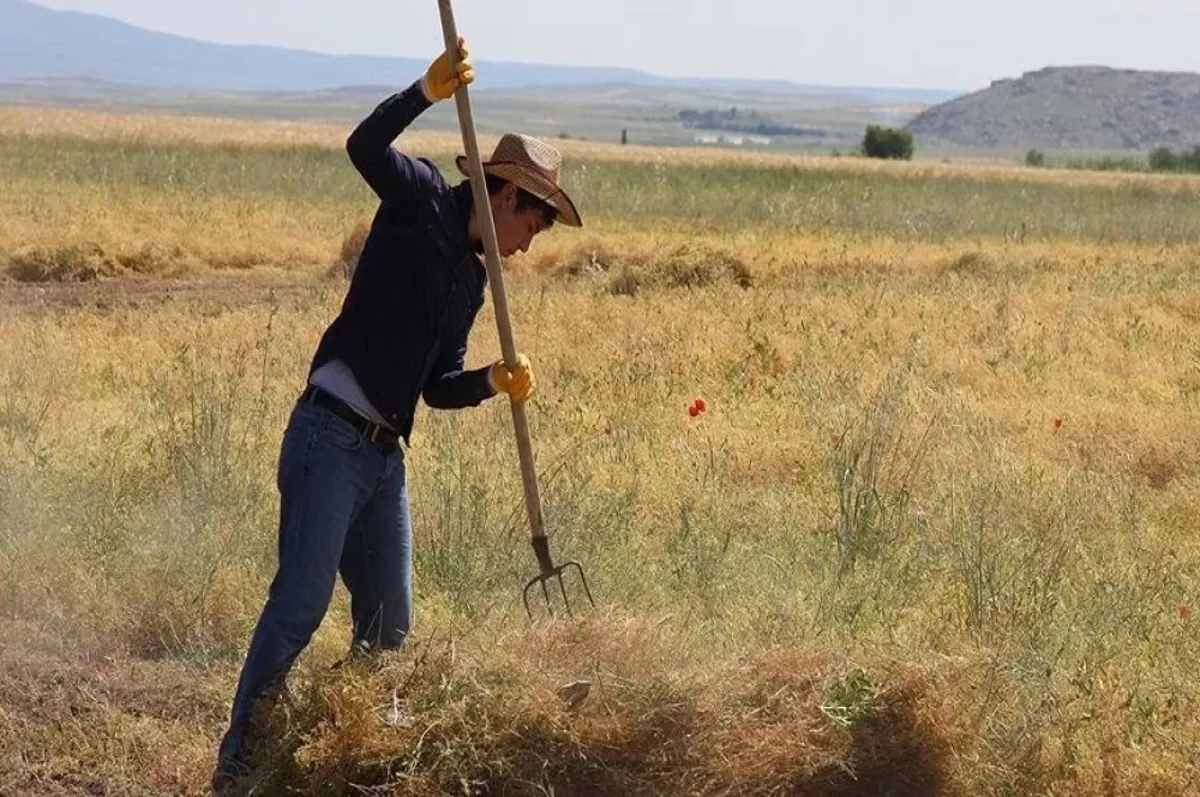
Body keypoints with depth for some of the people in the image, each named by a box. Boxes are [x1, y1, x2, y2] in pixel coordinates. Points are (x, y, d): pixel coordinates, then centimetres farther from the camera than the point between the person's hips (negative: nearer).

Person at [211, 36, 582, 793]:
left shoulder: (472, 278, 20)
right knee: (302, 604, -14)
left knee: (390, 621, 11)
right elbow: (366, 146, -21)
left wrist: (495, 381, 1)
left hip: (386, 454, 9)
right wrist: (427, 92, -34)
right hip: (330, 438, -9)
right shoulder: (422, 200, -1)